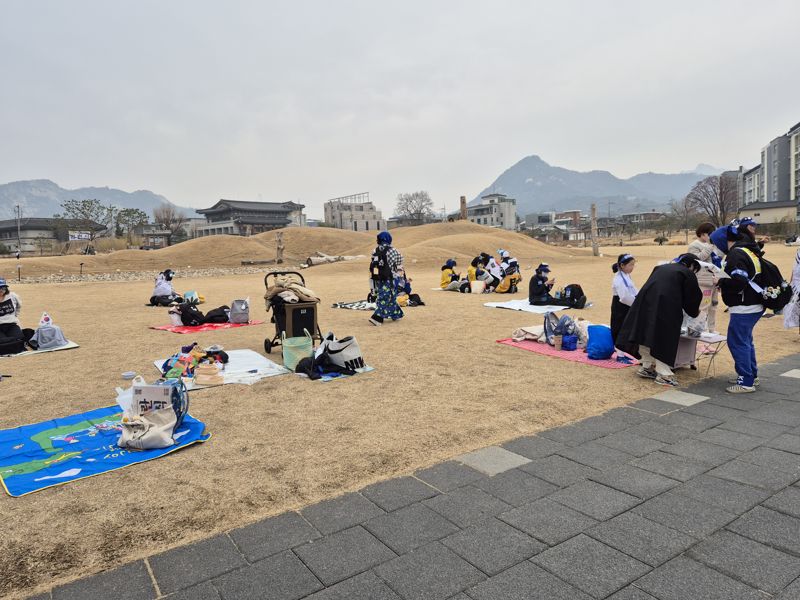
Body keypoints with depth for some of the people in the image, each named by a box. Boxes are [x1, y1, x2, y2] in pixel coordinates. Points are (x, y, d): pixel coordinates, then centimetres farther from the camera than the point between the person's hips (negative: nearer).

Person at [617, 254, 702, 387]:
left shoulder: (661, 267, 24)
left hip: (645, 303, 6)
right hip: (666, 309, -6)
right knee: (664, 339, 1)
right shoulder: (688, 274, 8)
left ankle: (647, 367, 28)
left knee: (648, 335, 17)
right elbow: (691, 296, 10)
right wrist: (694, 312, 30)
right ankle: (664, 374, 4)